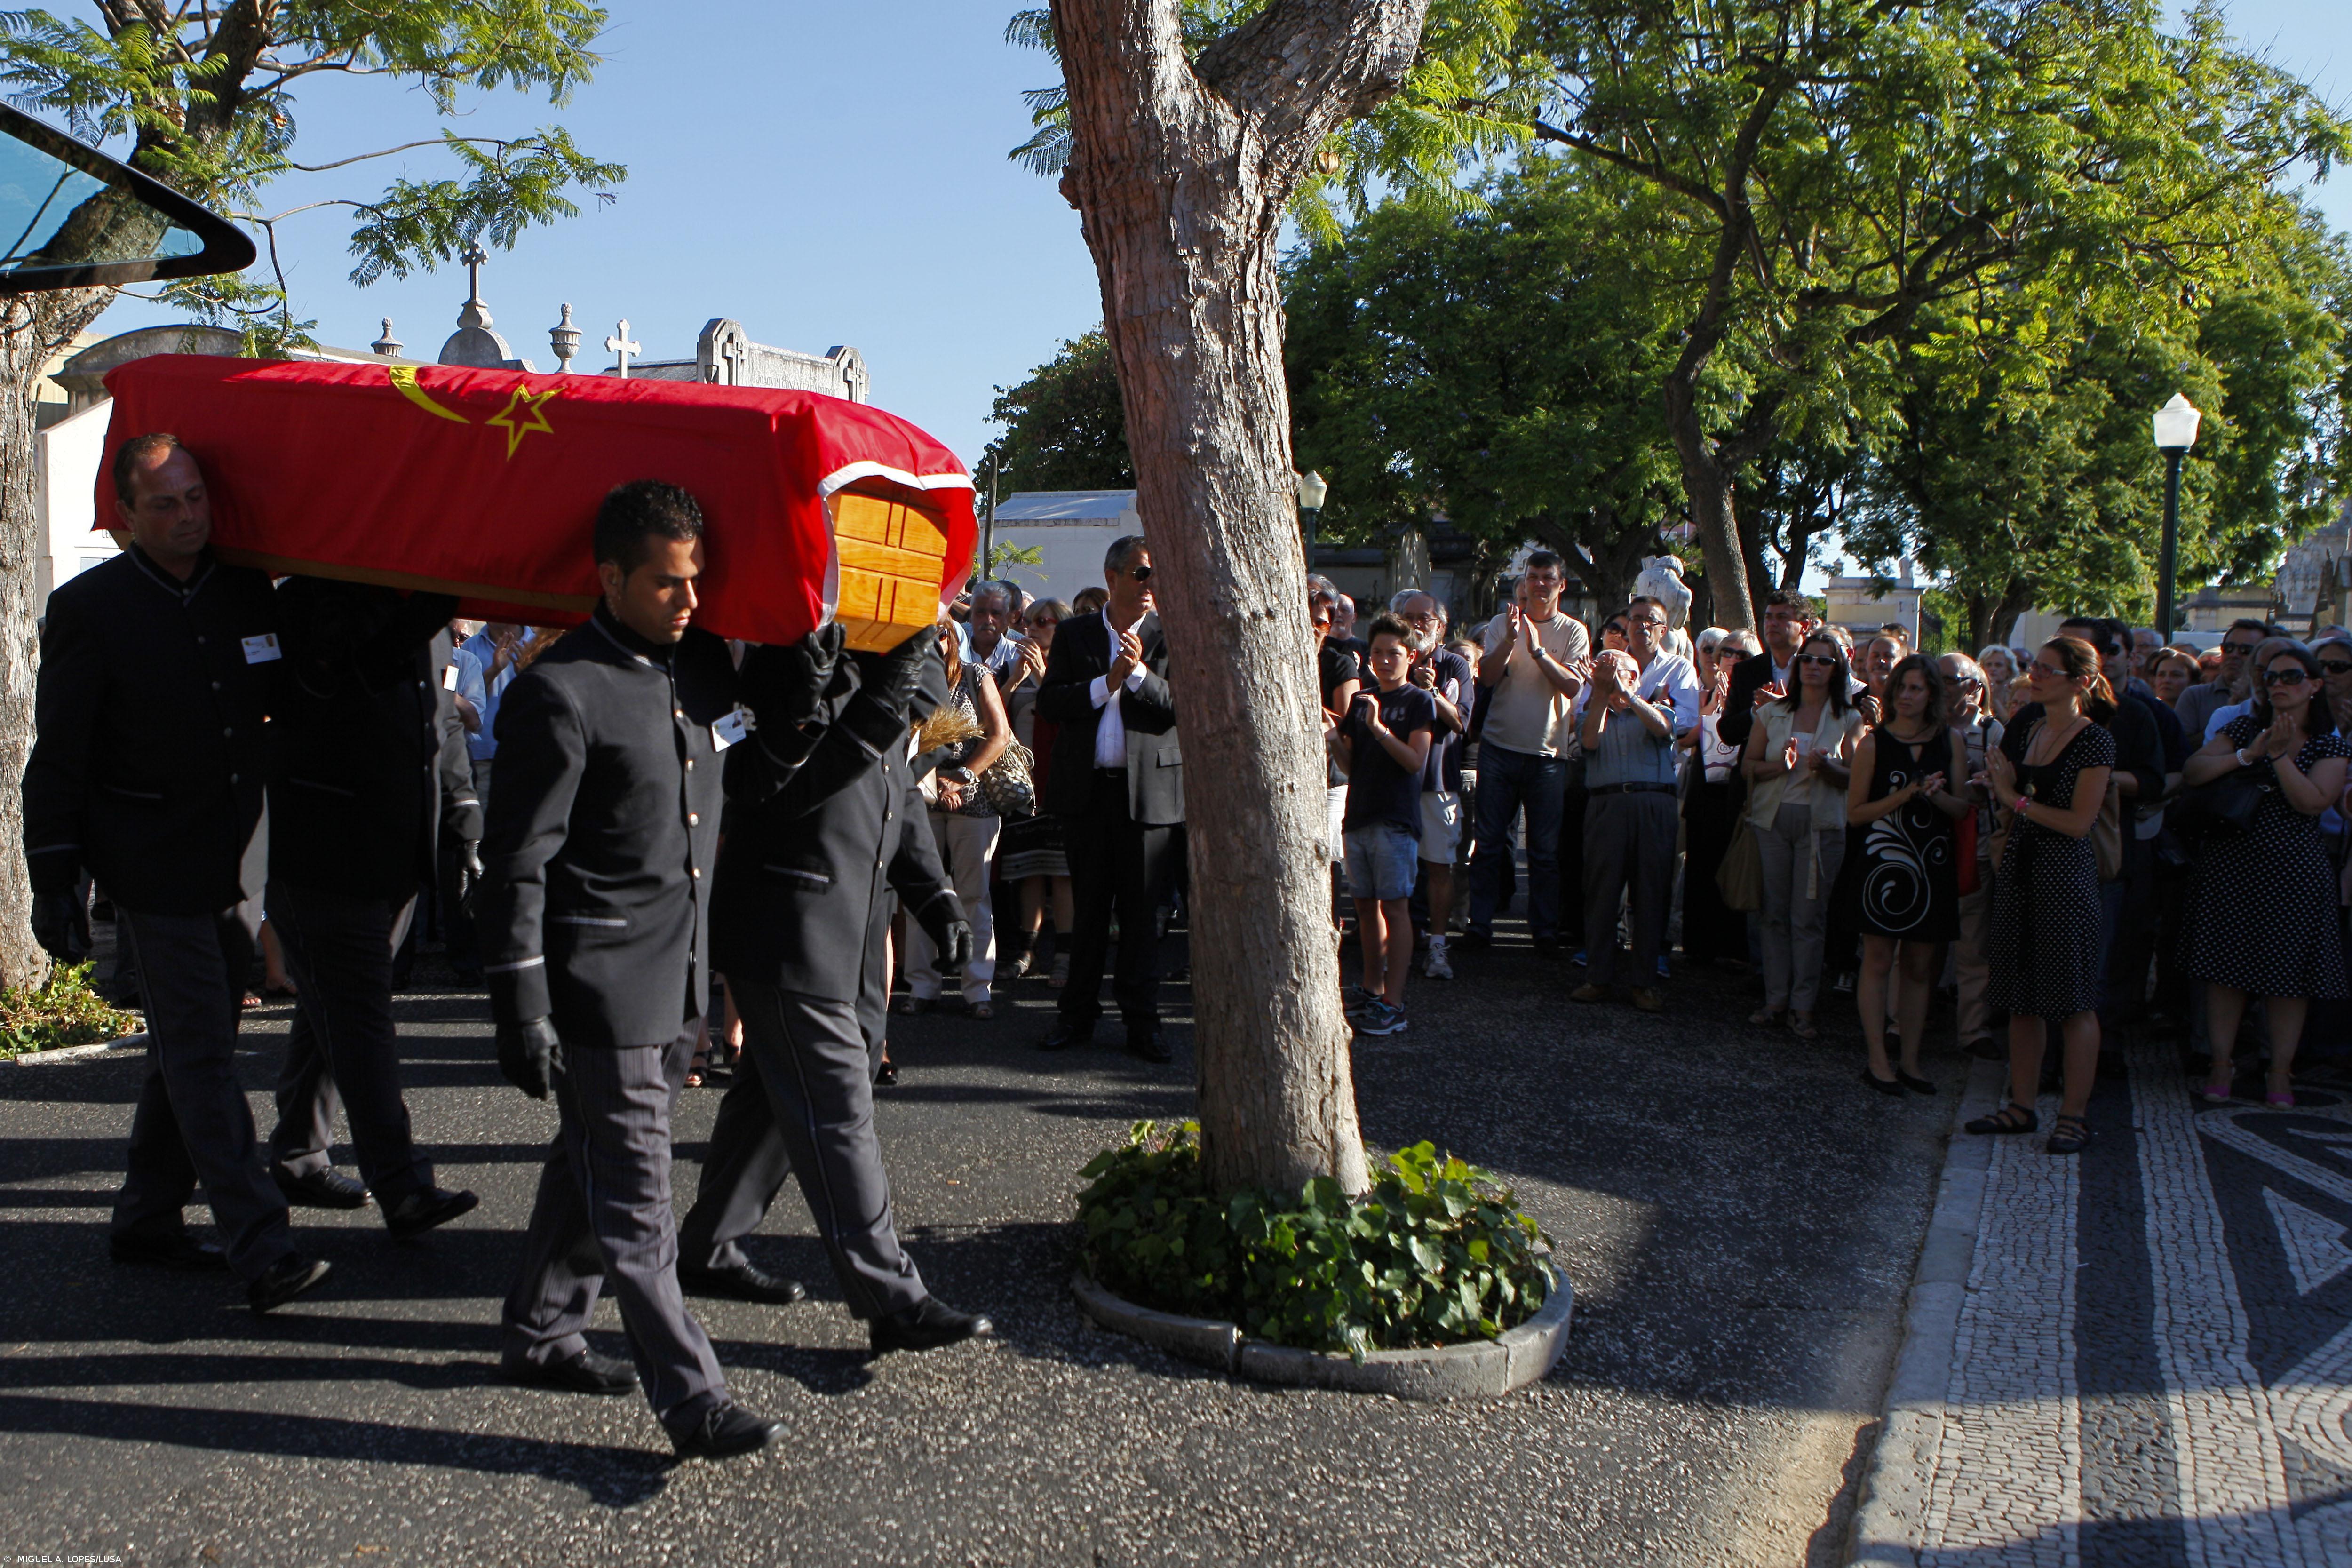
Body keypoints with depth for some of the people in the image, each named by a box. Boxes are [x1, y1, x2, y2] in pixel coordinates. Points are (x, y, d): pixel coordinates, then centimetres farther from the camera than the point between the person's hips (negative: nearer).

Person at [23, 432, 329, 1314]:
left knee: (189, 1050, 13)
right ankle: (260, 1249, -10)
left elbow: (285, 702, 19)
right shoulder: (89, 609, -6)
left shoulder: (248, 592, 6)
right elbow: (57, 760, -4)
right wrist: (55, 881, -7)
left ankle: (147, 1224, 27)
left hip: (236, 863, 6)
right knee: (200, 1055, -8)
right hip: (154, 868, -5)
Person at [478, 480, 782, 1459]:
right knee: (633, 1201, -2)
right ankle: (693, 1401, 2)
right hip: (602, 985, -8)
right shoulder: (560, 695, -14)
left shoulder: (704, 665, 8)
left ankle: (539, 1337, 37)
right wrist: (521, 1009, -15)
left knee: (593, 1169, 20)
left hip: (680, 977, 8)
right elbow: (517, 865, -14)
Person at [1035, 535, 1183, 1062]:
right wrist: (1107, 683, -13)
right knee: (1088, 906, 10)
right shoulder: (1073, 635, 8)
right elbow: (1048, 701, -2)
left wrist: (1139, 672, -19)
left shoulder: (1171, 637, 4)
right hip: (1087, 788, 2)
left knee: (1141, 910, 2)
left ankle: (1141, 1021, 10)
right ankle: (1078, 1014, 19)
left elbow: (1181, 707, -6)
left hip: (1149, 788, -1)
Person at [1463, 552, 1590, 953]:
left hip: (1547, 753, -1)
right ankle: (1480, 924, 11)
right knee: (1489, 842, 3)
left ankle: (1546, 930, 11)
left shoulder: (1573, 631, 3)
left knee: (1545, 849, 3)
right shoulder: (1502, 623, 7)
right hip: (1499, 747, 1)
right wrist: (1511, 639, -19)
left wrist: (1537, 648, -20)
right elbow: (1487, 676, -5)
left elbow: (1572, 685, -11)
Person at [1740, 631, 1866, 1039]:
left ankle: (1803, 1006, 3)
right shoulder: (1771, 712, 9)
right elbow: (1748, 764, 7)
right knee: (1775, 914, 3)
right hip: (1773, 819, 2)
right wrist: (1779, 766, -12)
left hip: (1821, 825, -2)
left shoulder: (1849, 719, 5)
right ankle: (1776, 998, 11)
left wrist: (1826, 768, -18)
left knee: (1808, 917, -3)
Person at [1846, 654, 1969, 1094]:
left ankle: (1910, 1062, 15)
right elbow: (1855, 811, -3)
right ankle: (1877, 1062, 3)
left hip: (1932, 864, 3)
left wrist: (1935, 794, -11)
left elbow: (1962, 807, 9)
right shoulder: (1874, 741, -1)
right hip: (1884, 859, -3)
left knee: (1920, 967, 7)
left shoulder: (1950, 740, 7)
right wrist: (1904, 795, -15)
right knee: (1880, 962, -3)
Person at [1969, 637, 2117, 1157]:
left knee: (2074, 999, -1)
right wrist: (2001, 787, 1)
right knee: (2022, 995, 11)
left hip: (2065, 873, -7)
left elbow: (2079, 822, -15)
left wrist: (2016, 799, -11)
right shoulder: (2025, 730, 12)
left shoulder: (2094, 740, -10)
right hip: (2019, 869, 8)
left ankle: (2074, 1116, 6)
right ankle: (2022, 1105, 18)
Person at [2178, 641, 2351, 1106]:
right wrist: (2248, 755, -16)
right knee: (2226, 968, 2)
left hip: (2293, 873, -1)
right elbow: (2192, 771, -5)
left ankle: (2281, 1072, 13)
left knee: (2288, 973, 3)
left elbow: (2314, 802, -12)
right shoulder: (2243, 728, 7)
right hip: (2230, 868, 1)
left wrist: (2280, 755, -19)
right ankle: (2221, 1065, 11)